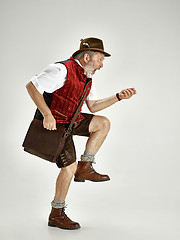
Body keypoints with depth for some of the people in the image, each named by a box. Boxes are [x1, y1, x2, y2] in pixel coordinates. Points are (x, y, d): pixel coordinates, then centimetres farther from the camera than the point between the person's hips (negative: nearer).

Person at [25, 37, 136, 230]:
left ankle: (84, 168, 5)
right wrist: (47, 115, -29)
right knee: (69, 167, -9)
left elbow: (93, 106, 15)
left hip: (71, 121, 9)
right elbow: (32, 86, -25)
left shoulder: (87, 78, 8)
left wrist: (119, 97, 4)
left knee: (103, 123, 2)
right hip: (53, 124, -9)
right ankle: (56, 215, 5)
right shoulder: (62, 70, -21)